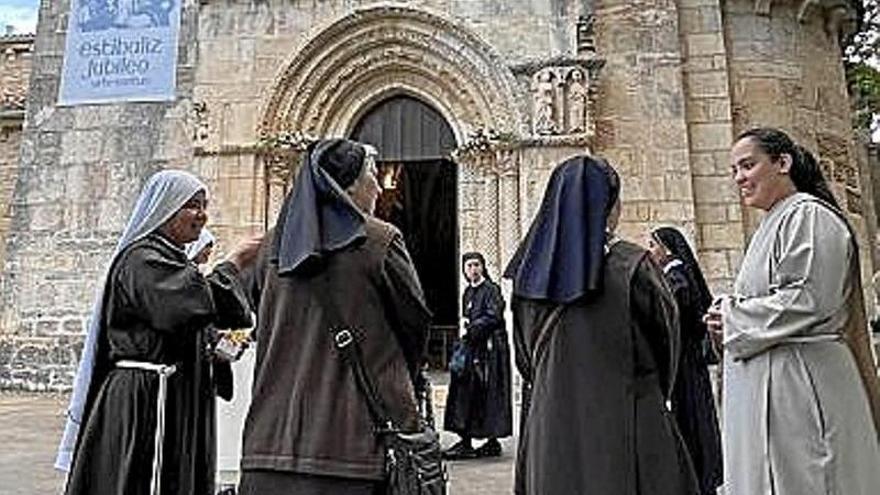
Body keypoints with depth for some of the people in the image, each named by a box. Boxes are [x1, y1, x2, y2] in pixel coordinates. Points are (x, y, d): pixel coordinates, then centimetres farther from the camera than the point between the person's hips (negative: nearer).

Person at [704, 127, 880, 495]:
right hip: (767, 388, 9)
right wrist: (730, 316, 7)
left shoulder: (808, 216, -9)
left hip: (800, 387, -9)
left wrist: (733, 316, -10)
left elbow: (807, 301, -19)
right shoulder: (774, 223, 20)